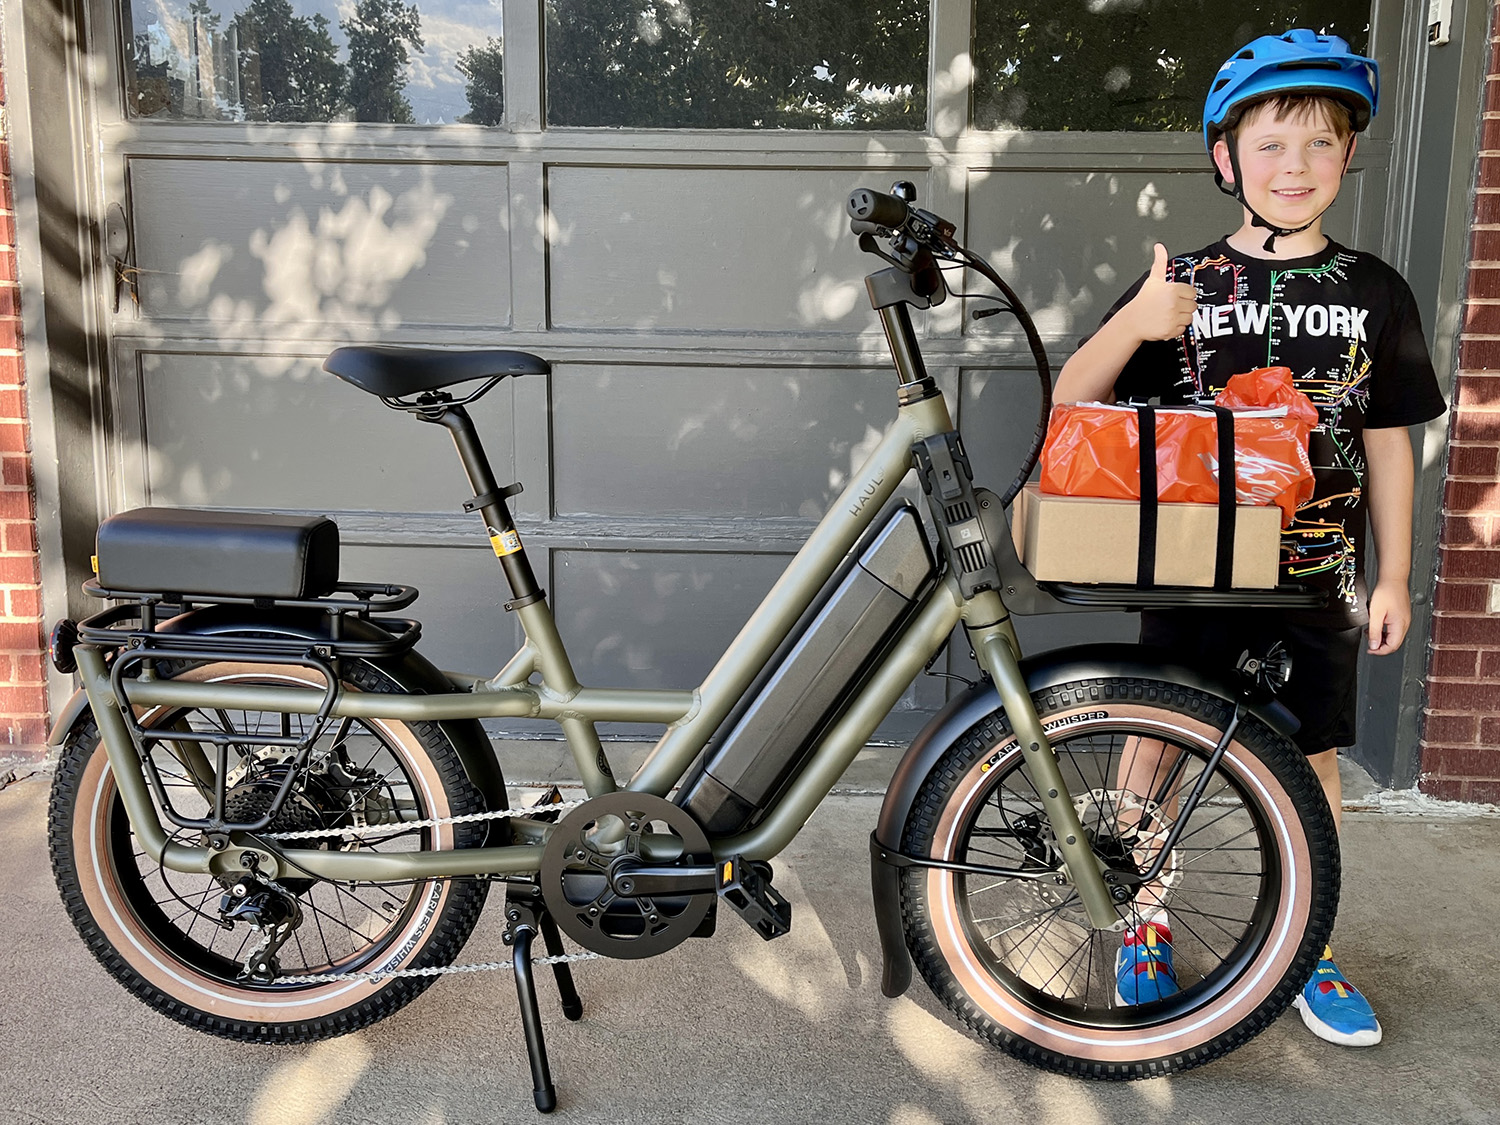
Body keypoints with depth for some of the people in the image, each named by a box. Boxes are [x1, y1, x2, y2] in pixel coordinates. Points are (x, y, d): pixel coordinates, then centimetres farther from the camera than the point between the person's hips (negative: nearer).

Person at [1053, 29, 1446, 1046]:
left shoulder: (1374, 293, 3)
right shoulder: (1182, 284, -3)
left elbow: (1388, 442, 7)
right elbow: (1072, 403, -8)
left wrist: (1394, 576, 6)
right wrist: (1131, 324, -26)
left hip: (1320, 573, 2)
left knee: (1312, 755, 11)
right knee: (1161, 736, 7)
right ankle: (1145, 916, 29)